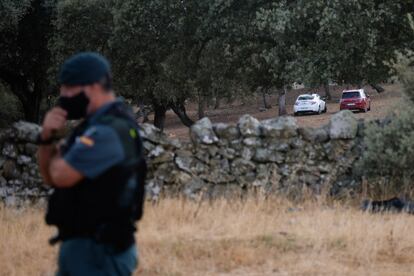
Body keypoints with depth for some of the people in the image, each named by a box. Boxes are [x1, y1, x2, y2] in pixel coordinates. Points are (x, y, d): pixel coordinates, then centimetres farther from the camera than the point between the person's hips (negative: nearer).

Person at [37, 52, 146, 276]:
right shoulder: (96, 125, 13)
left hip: (100, 252, -11)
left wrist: (58, 156, -2)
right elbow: (50, 176, 15)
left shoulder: (109, 131, -20)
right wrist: (47, 138, -4)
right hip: (80, 247, 11)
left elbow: (62, 175, -25)